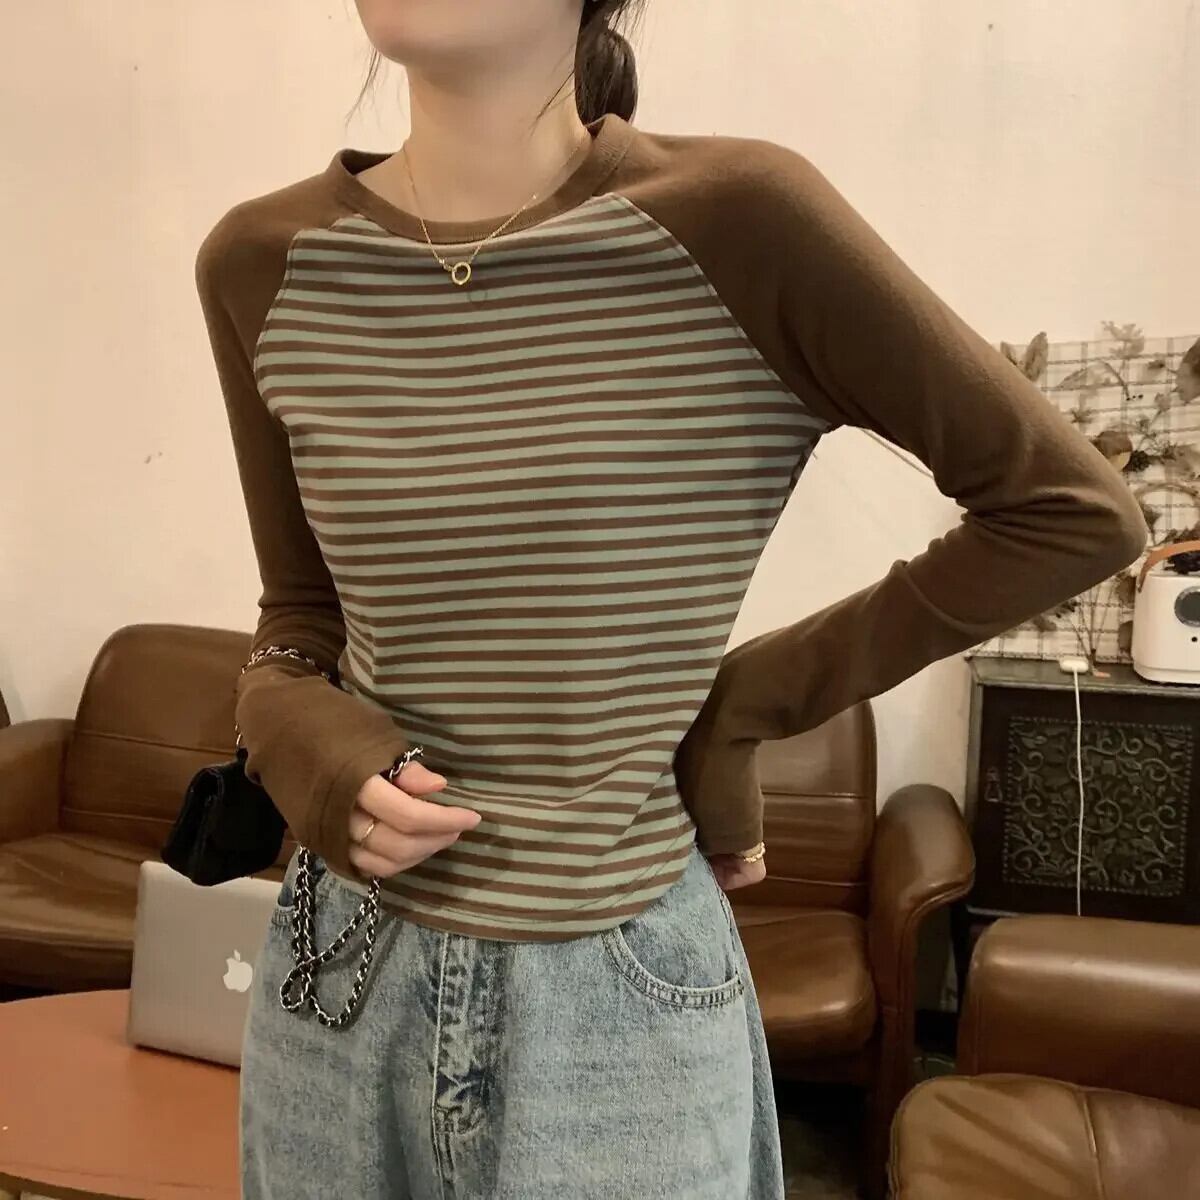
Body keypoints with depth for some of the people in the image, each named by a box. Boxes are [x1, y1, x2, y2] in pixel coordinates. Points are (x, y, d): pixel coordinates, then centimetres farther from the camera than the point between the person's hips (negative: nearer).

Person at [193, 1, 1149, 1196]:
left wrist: (746, 702, -8)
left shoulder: (739, 219, -16)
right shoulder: (261, 264, -3)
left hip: (619, 1000, -3)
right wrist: (308, 742, -13)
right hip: (339, 975, 4)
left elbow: (1074, 507, -9)